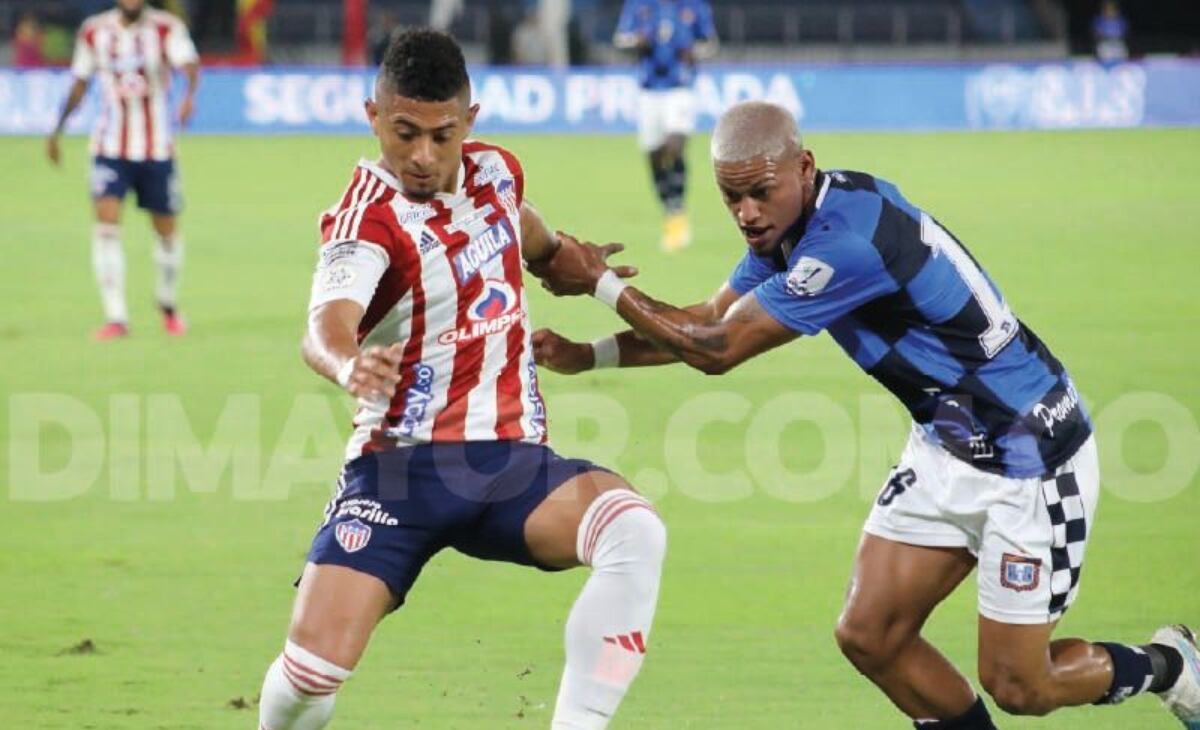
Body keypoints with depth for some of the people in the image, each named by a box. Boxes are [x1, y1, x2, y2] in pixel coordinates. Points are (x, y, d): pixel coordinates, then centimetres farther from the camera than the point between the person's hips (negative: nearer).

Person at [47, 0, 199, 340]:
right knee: (106, 223, -16)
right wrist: (57, 131, 15)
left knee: (166, 231, 9)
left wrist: (190, 94, -46)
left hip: (157, 149, -1)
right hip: (110, 147, 1)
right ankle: (116, 318, -16)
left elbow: (189, 64, -25)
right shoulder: (94, 32, 2)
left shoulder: (166, 29, -7)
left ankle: (168, 305, 34)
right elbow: (79, 84, 14)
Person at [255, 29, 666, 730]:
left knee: (635, 532, -28)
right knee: (316, 661, -19)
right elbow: (326, 324, -37)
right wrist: (347, 364, -57)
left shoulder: (497, 170, 5)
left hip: (513, 462, 4)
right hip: (400, 463, -4)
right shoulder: (370, 219, -14)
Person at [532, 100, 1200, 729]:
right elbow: (710, 322, 11)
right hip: (946, 446, 9)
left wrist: (604, 284, -14)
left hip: (1031, 457, -9)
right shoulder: (793, 222, -1)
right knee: (869, 637, 1)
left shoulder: (849, 238, -30)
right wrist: (587, 356, 1)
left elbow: (720, 349, -23)